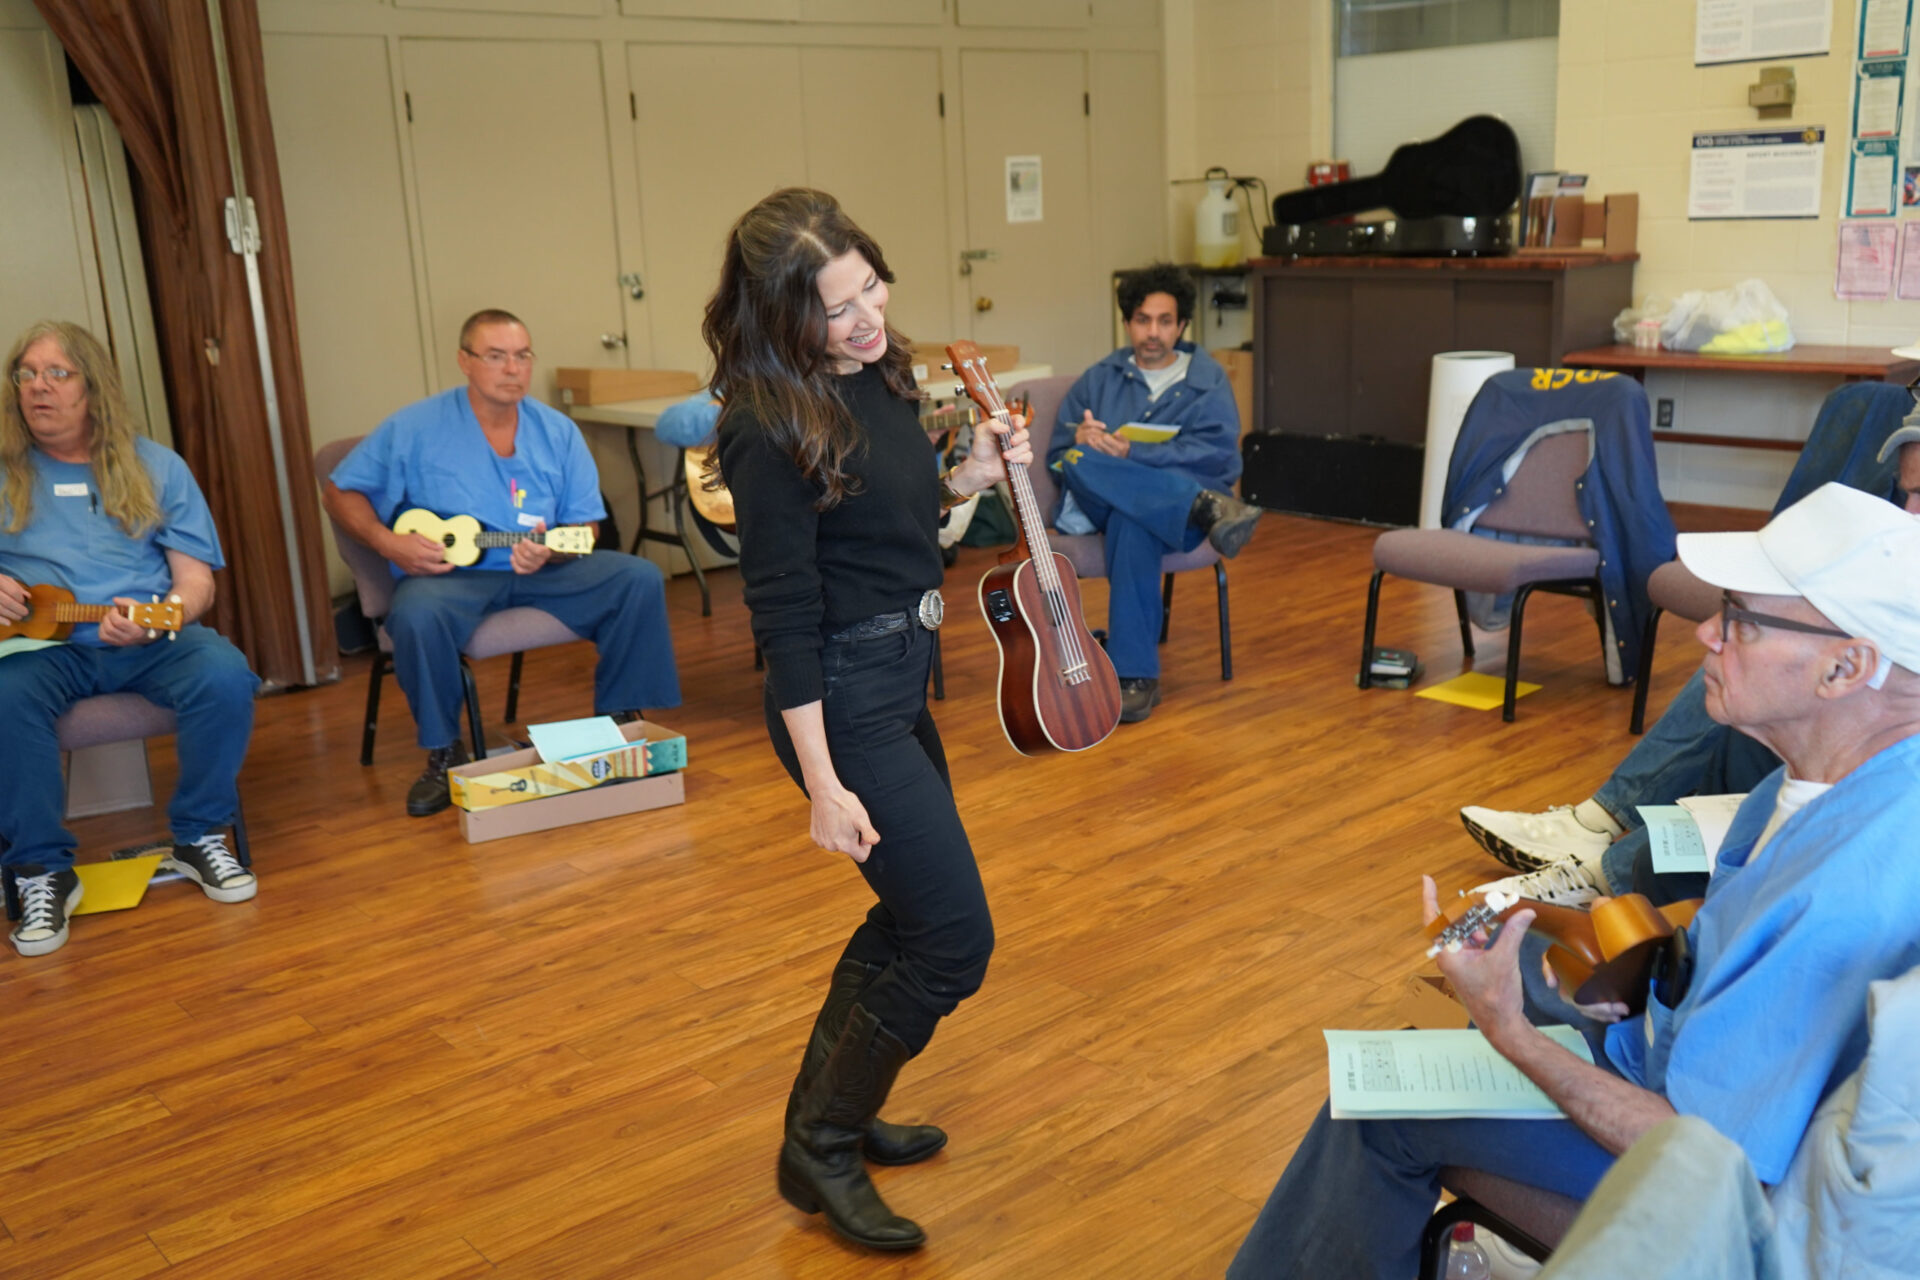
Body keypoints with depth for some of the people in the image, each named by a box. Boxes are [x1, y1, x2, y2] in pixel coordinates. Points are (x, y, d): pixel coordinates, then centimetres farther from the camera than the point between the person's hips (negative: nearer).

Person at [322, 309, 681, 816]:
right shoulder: (415, 427, -2)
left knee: (639, 579, -17)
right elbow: (339, 492, 4)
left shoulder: (557, 431, 6)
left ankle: (618, 718, -1)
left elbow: (585, 526, 7)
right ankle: (443, 751, -13)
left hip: (539, 571, 3)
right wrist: (389, 543, -13)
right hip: (448, 574, -3)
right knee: (418, 614, -37)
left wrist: (551, 551, -16)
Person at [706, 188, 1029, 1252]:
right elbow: (782, 612, -22)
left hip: (902, 675, 9)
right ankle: (819, 1154, 16)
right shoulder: (772, 427, -22)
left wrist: (969, 479, 0)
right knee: (955, 941, -3)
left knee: (908, 912, 22)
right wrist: (824, 786, -22)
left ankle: (832, 1111, 41)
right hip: (844, 695, -9)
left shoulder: (879, 374, 3)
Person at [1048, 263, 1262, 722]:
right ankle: (1208, 507, -46)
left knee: (1131, 522, -40)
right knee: (1080, 461, -33)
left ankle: (1135, 677, -40)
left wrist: (1134, 452, -20)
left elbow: (1216, 453, -7)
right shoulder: (1099, 379, 22)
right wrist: (1081, 442, -14)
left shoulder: (1207, 379, 11)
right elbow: (1058, 454, 13)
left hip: (1170, 508, -3)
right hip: (1099, 503, 3)